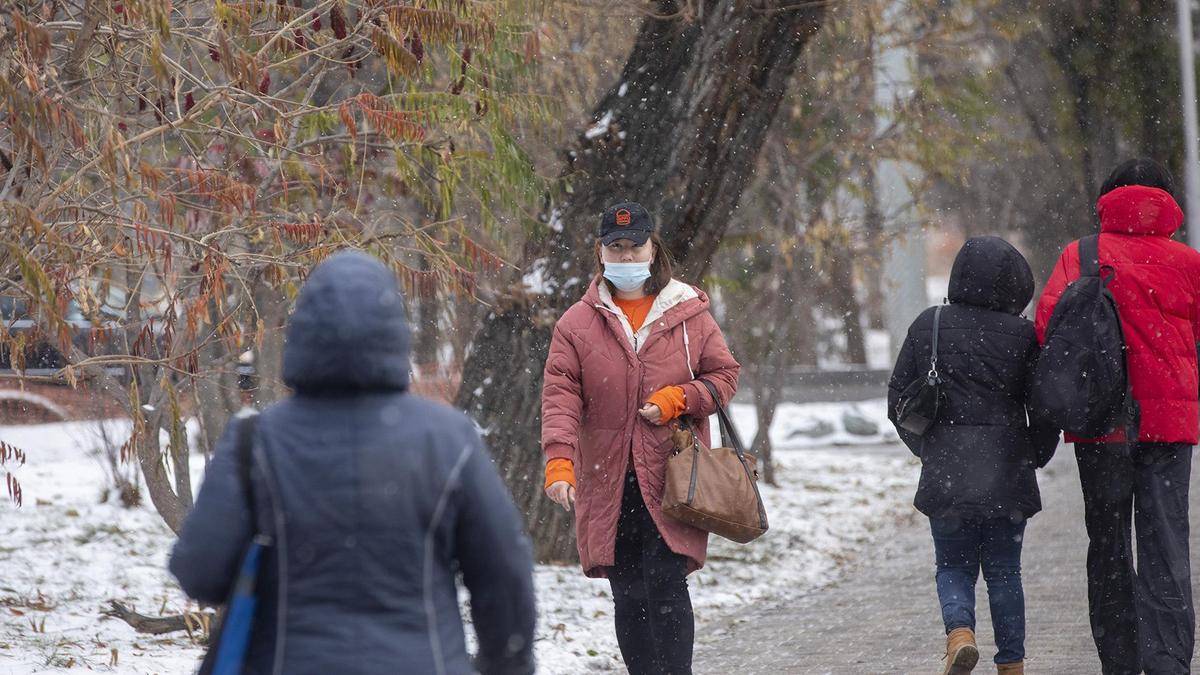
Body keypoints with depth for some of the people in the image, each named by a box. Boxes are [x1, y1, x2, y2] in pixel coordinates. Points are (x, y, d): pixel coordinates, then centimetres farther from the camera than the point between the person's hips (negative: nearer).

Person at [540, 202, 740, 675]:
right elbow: (560, 397, -4)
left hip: (672, 480, -2)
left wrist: (678, 399, -9)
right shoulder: (577, 324, 5)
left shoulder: (689, 314, 5)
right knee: (628, 598, 7)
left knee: (667, 588, -11)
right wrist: (559, 461, -19)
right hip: (607, 484, 2)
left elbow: (724, 374, 10)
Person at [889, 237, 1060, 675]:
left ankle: (959, 629, -15)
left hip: (945, 476, 0)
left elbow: (898, 403, 5)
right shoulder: (1022, 335, -6)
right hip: (1008, 475, 0)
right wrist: (1034, 458, 15)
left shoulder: (927, 327, -1)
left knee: (953, 566, 12)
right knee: (1004, 569, 11)